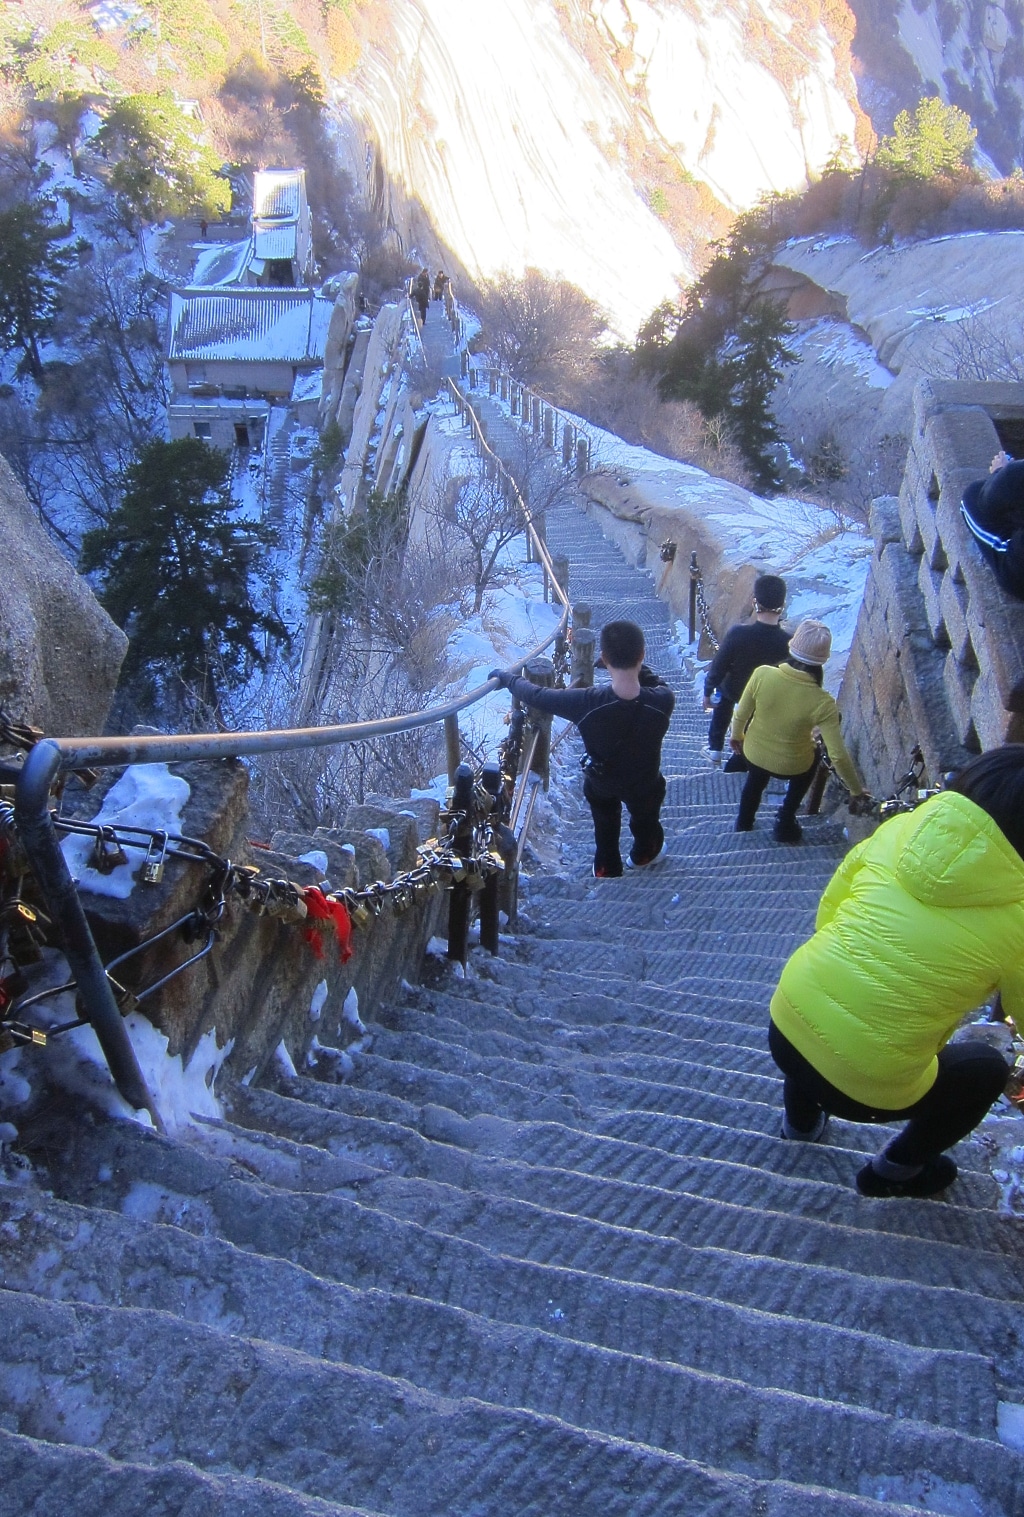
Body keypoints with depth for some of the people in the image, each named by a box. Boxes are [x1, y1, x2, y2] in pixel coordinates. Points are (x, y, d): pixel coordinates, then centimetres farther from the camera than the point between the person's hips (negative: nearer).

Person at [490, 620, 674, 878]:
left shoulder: (588, 703, -40)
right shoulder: (662, 701, -39)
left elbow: (537, 696, -24)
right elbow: (657, 685, -11)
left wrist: (506, 678, -8)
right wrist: (635, 665, -23)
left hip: (600, 781, 0)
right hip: (644, 783, 0)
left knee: (605, 827, 33)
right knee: (645, 821, 35)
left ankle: (606, 869, 57)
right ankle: (643, 855, 63)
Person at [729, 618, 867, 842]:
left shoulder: (762, 674, -28)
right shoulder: (822, 704, -32)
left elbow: (741, 714, -11)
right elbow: (838, 756, -24)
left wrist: (736, 735, 11)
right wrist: (856, 790, -7)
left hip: (754, 754, 2)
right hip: (791, 765, -2)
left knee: (756, 780, 37)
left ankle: (744, 822, 60)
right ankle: (785, 825, 37)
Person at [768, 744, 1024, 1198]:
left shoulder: (897, 832, -5)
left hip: (786, 1030, 4)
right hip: (865, 1088, -4)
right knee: (987, 1069, 25)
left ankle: (801, 1118, 45)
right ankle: (895, 1170, 32)